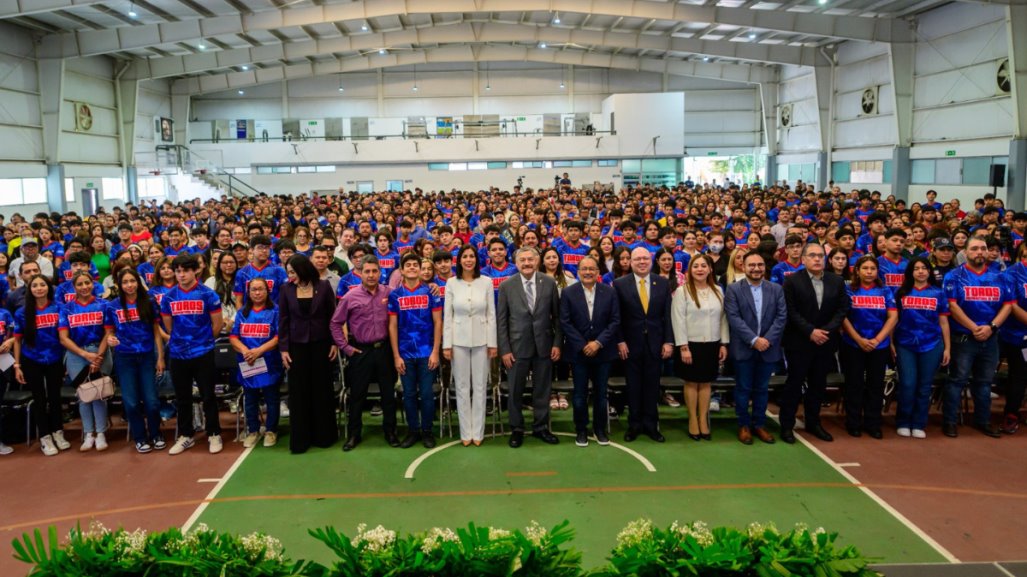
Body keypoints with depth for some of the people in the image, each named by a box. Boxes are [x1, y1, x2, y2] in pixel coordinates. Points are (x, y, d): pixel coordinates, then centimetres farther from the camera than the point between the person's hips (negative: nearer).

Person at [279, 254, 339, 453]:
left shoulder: (324, 286, -4)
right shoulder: (286, 289, -1)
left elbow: (332, 316, 1)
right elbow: (283, 321, 1)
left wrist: (335, 342, -2)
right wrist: (283, 348, -4)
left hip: (320, 344, -1)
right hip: (296, 345, 1)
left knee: (322, 390, 7)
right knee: (298, 393, 5)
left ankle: (323, 435, 21)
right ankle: (300, 439, 14)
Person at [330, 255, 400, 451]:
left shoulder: (388, 293, -2)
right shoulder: (350, 297, -4)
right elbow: (336, 323, 2)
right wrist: (345, 347, -1)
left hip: (384, 349, 1)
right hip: (360, 352, -1)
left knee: (388, 393, 9)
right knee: (357, 395, 8)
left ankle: (390, 431, 23)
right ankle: (353, 434, 21)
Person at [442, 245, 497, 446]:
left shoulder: (486, 282, 0)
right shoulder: (451, 283, 0)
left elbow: (491, 314, 1)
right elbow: (447, 315, 0)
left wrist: (492, 342, -2)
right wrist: (446, 344, -4)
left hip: (481, 340, 0)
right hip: (459, 340, 0)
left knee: (480, 387, 6)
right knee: (462, 387, 6)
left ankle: (478, 432, 16)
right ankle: (465, 432, 17)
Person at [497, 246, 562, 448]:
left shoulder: (549, 283, 0)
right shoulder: (506, 286, -3)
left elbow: (557, 316, 3)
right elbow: (501, 321, -2)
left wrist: (557, 343, -2)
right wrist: (504, 349, -6)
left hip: (544, 345, 1)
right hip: (517, 346, -1)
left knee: (542, 390, 11)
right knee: (515, 391, 8)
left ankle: (541, 428, 27)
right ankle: (517, 429, 24)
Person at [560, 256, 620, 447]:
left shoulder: (610, 292, 0)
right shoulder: (568, 293, -2)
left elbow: (615, 321, -2)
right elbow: (565, 322, -6)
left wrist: (598, 342, -12)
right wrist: (582, 345, -12)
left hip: (603, 351, 1)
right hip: (578, 351, -1)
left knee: (600, 393, 9)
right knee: (580, 394, 7)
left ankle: (600, 428, 23)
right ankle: (581, 430, 19)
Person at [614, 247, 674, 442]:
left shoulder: (663, 283, 3)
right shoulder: (620, 284, -3)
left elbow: (667, 315, 2)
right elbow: (617, 317, -3)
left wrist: (668, 341, -3)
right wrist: (620, 341, -8)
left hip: (655, 343, 1)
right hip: (630, 343, -1)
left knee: (652, 385, 8)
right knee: (633, 386, 8)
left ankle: (651, 424, 20)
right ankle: (634, 424, 20)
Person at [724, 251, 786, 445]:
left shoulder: (777, 289, 5)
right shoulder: (733, 289, -3)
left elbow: (782, 317, -1)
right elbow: (734, 318, -11)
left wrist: (768, 339, -14)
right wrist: (754, 340, -18)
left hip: (768, 348, 3)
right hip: (743, 348, -2)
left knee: (762, 389, 12)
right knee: (743, 389, 6)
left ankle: (759, 425, 24)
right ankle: (744, 425, 19)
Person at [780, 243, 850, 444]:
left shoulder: (837, 282, 6)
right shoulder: (792, 281, -6)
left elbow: (842, 309, 2)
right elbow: (791, 312, -10)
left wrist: (827, 330, -12)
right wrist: (810, 331, -17)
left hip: (825, 342, 4)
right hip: (799, 342, -4)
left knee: (818, 384, 13)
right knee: (794, 384, 2)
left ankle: (813, 423, 26)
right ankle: (787, 425, 10)